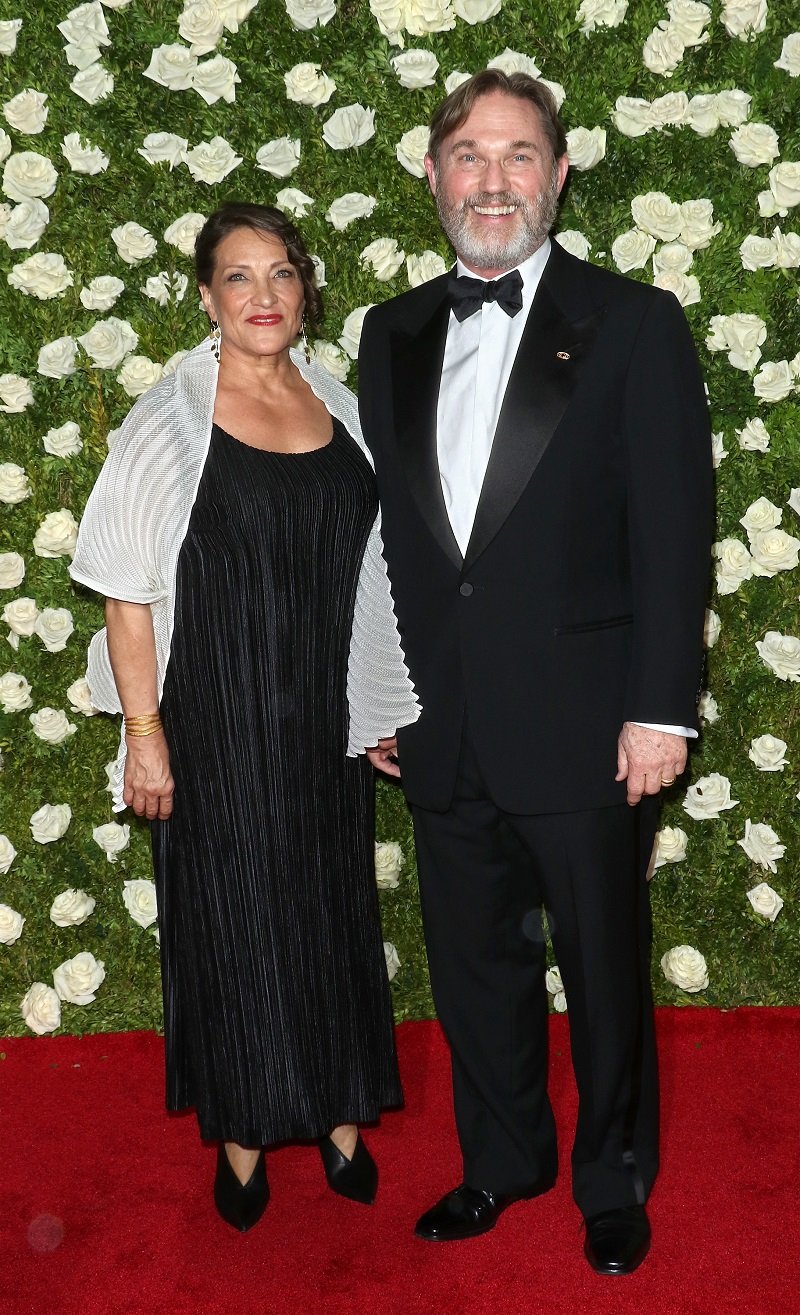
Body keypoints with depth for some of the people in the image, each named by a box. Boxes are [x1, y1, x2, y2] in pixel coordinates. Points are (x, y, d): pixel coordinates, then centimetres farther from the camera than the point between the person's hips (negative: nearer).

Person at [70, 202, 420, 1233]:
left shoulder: (340, 407, 5)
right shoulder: (169, 422, -8)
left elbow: (366, 574, 11)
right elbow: (128, 589, -9)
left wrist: (379, 708, 9)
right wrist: (144, 732, -13)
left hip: (325, 717, 4)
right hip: (217, 720, -4)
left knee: (332, 908, 14)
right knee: (232, 920, 8)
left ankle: (338, 1116, 32)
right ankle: (242, 1134, 27)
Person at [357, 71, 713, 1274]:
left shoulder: (633, 325, -4)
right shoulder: (394, 335, 10)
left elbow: (674, 531, -8)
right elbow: (384, 528, 11)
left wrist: (661, 709, -12)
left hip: (582, 725, -4)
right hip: (445, 730, 4)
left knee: (605, 970, 11)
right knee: (474, 964, 17)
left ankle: (615, 1181, 34)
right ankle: (503, 1162, 39)